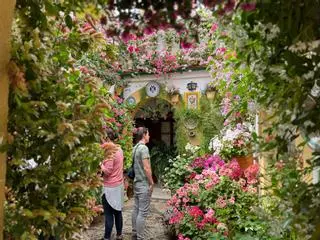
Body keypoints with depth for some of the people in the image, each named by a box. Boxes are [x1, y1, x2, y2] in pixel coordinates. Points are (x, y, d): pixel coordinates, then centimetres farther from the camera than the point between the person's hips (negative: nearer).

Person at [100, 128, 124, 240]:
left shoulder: (110, 151, -19)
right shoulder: (119, 149, 6)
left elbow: (107, 171, -21)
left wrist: (100, 164, -6)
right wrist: (104, 164, 6)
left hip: (110, 187, -8)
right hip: (119, 185, 8)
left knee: (109, 214, 2)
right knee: (117, 211, 17)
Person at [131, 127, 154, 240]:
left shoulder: (135, 148, 11)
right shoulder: (144, 148, -17)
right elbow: (146, 168, -21)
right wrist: (151, 183, -11)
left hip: (136, 183, 9)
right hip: (144, 184, -9)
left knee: (136, 209, 15)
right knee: (143, 212, -3)